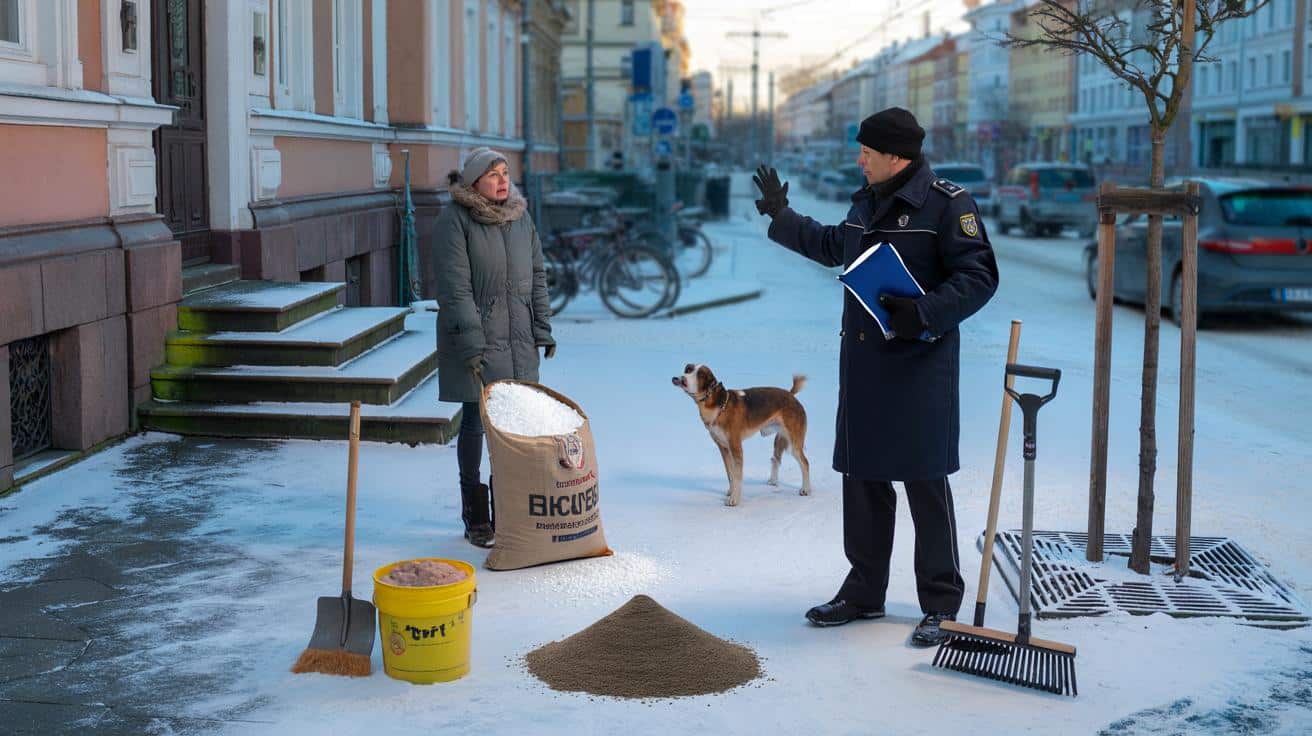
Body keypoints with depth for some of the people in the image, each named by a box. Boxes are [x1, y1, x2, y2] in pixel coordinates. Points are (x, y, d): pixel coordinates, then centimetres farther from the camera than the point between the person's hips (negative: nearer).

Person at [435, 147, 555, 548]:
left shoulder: (520, 217, 10)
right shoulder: (454, 220, -9)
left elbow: (537, 276, 14)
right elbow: (455, 287, -14)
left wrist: (543, 330, 7)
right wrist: (471, 345, -18)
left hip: (518, 340, 5)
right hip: (474, 338, -5)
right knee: (475, 421, 2)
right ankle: (476, 518, 15)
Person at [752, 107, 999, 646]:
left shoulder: (946, 203, -10)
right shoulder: (866, 202, 15)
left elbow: (978, 276, -14)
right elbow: (833, 246, 34)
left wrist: (925, 313, -25)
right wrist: (781, 218, 38)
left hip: (919, 365, -8)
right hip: (862, 364, 8)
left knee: (925, 483, -4)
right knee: (862, 479, 12)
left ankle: (940, 605, 7)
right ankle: (864, 592, 24)